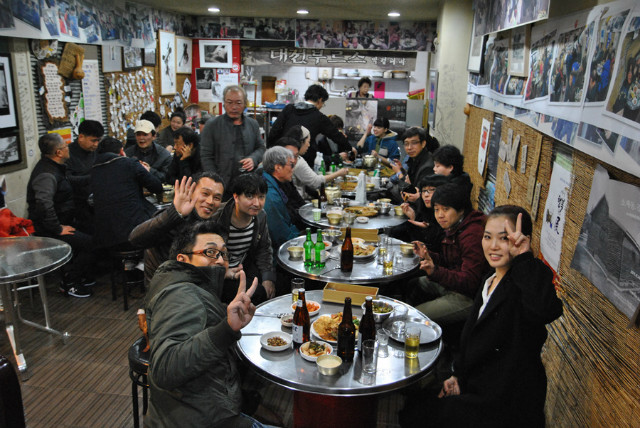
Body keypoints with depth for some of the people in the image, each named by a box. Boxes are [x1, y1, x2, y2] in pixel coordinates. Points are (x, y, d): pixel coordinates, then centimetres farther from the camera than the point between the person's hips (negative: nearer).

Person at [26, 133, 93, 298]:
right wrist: (59, 229, -27)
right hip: (47, 231, -10)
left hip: (62, 221, 10)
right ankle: (70, 283, -4)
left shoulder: (54, 167, 10)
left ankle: (80, 275, 15)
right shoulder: (46, 175, -23)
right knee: (92, 243, -21)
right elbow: (44, 205, -35)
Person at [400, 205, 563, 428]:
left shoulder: (522, 284, -22)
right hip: (477, 388, 8)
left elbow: (546, 310, -47)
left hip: (503, 408, -8)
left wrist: (524, 258, -41)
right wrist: (459, 375, 12)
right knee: (412, 400, 14)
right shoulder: (490, 280, 6)